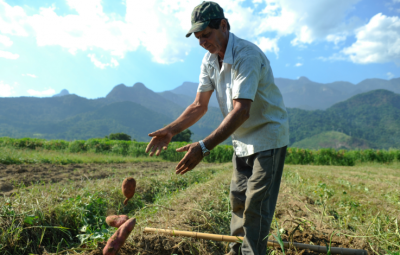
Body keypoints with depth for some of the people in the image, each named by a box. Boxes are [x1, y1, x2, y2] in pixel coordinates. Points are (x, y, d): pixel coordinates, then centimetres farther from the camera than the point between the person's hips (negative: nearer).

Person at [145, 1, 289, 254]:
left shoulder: (246, 55, -25)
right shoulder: (209, 60, 1)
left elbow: (241, 111, -35)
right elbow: (199, 106, 1)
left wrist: (204, 147, -41)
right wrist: (171, 130, -12)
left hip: (268, 136, -8)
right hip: (242, 141, 8)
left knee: (256, 206, -6)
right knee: (237, 199, 16)